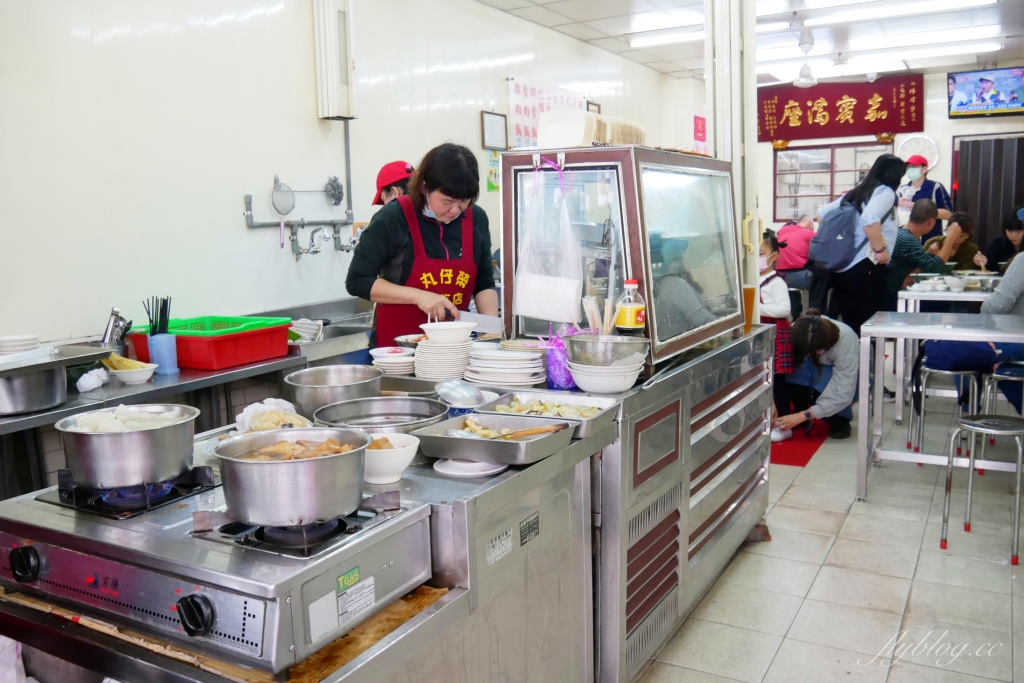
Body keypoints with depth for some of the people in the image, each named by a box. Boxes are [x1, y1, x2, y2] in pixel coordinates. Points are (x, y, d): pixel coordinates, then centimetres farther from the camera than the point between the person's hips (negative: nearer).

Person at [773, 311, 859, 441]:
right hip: (814, 370, 3)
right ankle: (800, 409, -8)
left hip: (844, 377, -3)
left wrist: (802, 416, -38)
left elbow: (843, 394, -36)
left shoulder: (846, 340, -36)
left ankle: (841, 419, -9)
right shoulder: (794, 333, -30)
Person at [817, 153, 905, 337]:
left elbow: (822, 213, 24)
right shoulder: (885, 192, -4)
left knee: (848, 325, 11)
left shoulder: (855, 193, 20)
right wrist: (880, 250, -15)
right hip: (865, 267, -8)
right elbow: (869, 219, -24)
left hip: (842, 267, 8)